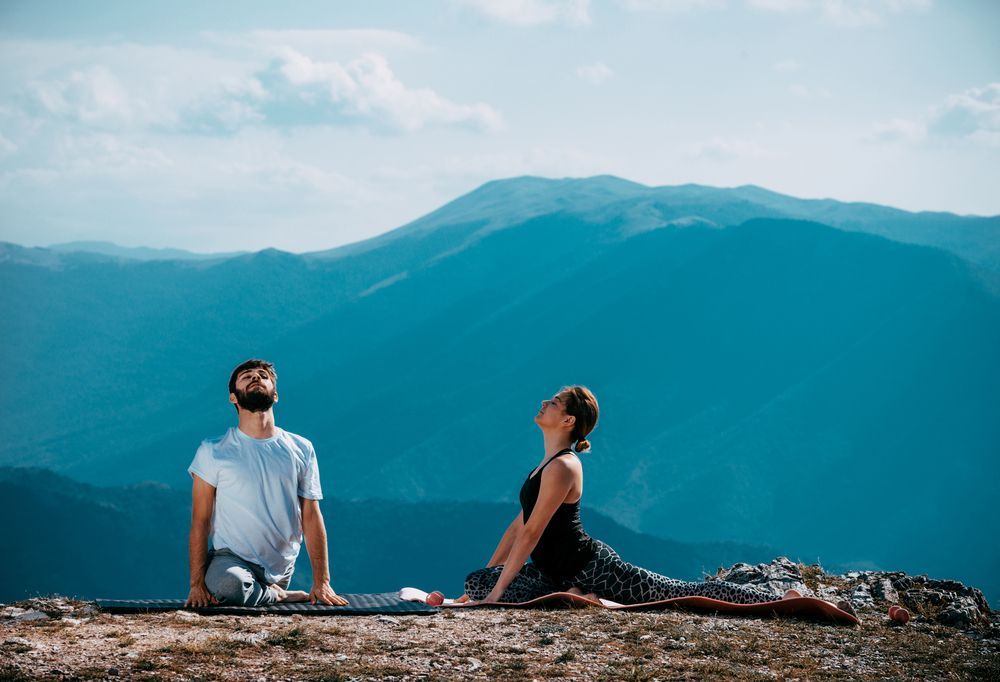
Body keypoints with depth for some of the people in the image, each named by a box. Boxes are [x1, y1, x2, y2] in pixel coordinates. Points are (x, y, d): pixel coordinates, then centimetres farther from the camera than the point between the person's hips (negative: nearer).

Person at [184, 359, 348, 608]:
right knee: (230, 584, -34)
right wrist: (197, 583, -13)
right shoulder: (213, 451, 0)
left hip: (280, 569, 3)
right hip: (231, 558, -3)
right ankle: (281, 596, -9)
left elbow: (311, 518, 8)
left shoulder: (301, 450, 8)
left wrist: (322, 582, 0)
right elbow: (200, 521, -3)